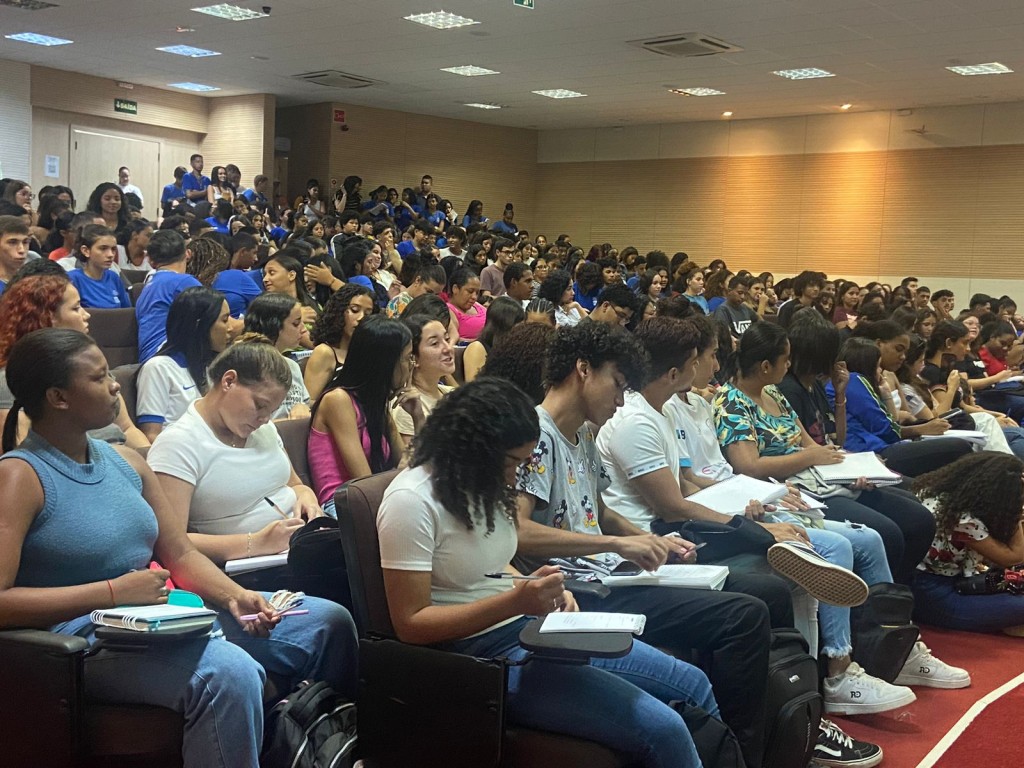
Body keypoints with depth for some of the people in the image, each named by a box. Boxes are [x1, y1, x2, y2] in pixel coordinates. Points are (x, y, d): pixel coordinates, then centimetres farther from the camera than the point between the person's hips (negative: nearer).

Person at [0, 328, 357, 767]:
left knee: (328, 621, 5)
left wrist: (234, 596, -5)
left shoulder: (126, 463, 12)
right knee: (229, 672, -37)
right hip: (84, 639, -8)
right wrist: (113, 592, -20)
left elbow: (181, 556, 14)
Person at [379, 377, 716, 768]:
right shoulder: (411, 501, -18)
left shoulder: (480, 485, 7)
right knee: (663, 731, -20)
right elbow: (410, 624, -19)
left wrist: (540, 593, -2)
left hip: (529, 627, 9)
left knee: (691, 683, 7)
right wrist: (516, 600, -26)